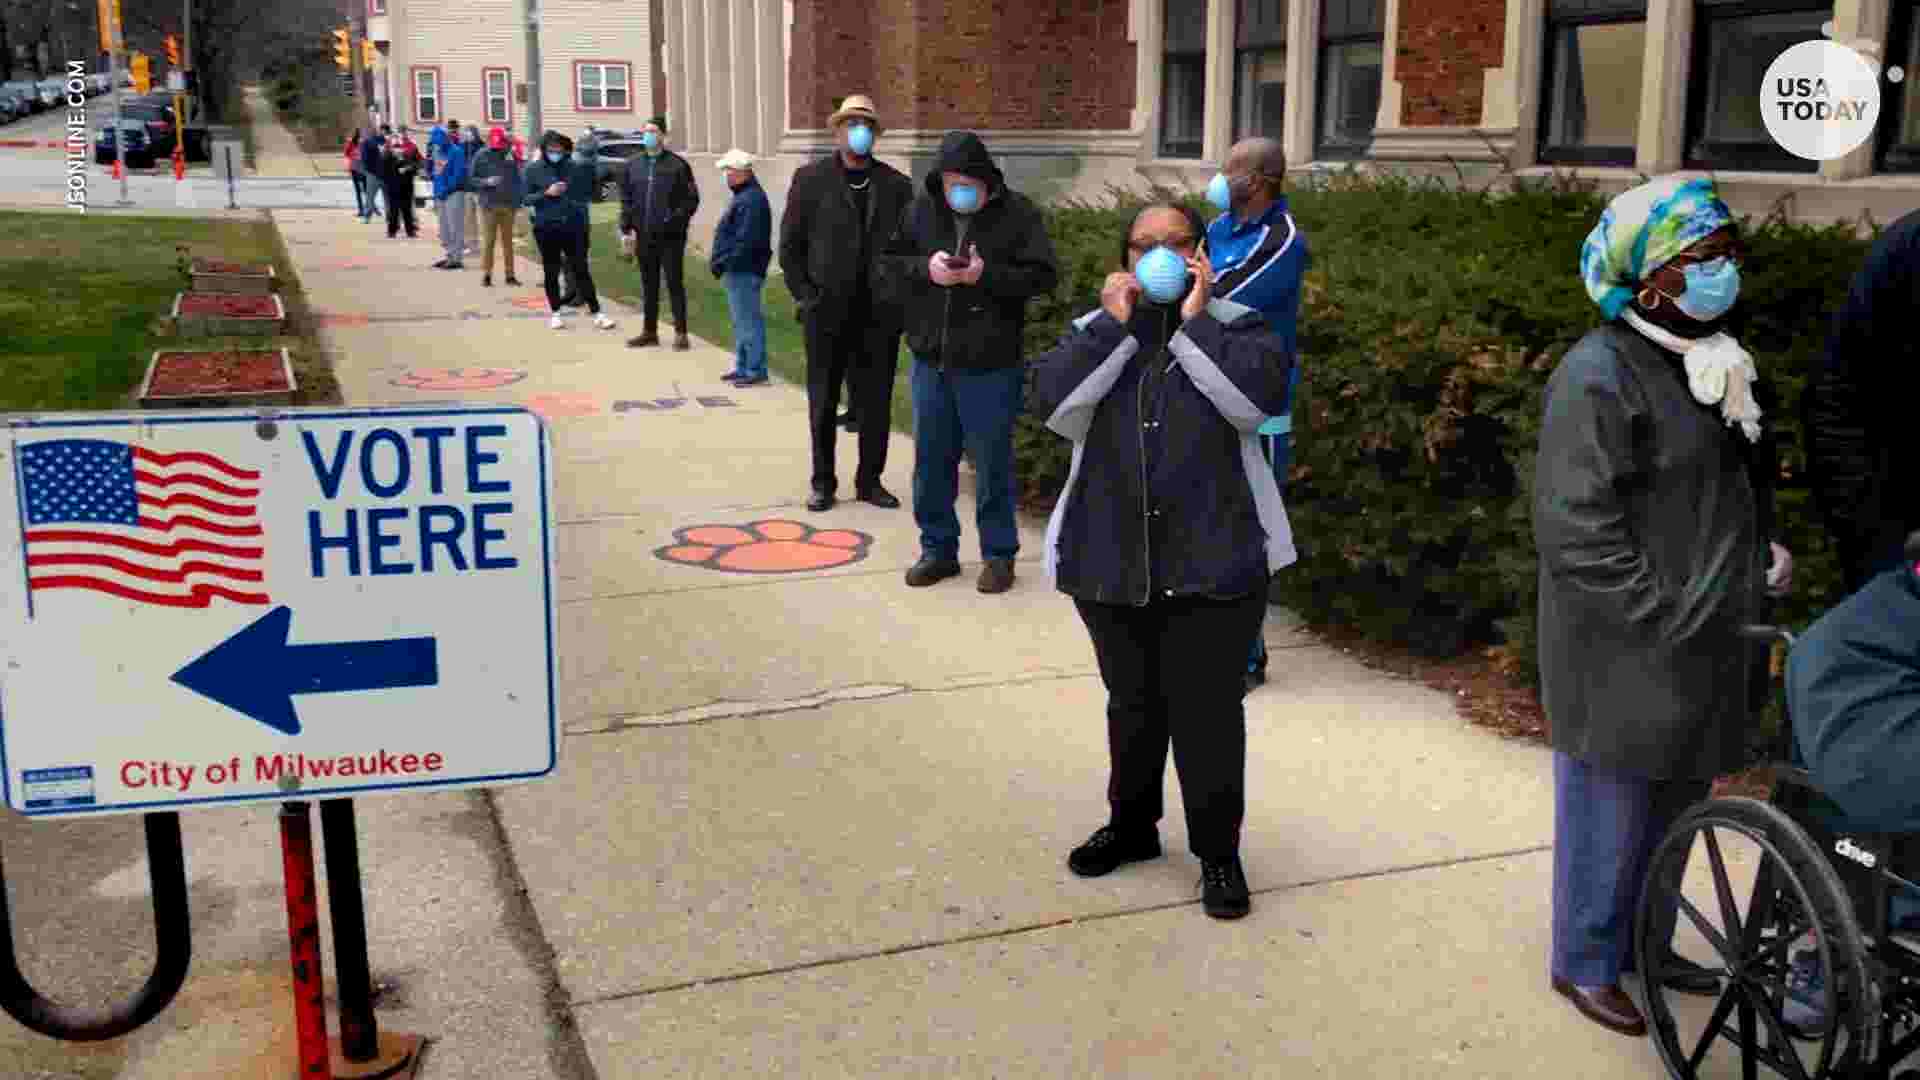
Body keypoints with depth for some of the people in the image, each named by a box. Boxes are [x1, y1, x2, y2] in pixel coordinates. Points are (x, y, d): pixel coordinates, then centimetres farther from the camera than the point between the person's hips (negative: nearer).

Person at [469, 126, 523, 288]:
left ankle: (510, 274, 14)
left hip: (509, 204, 2)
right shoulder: (481, 156, -1)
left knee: (508, 241, 8)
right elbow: (471, 179, 1)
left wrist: (518, 200, 6)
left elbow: (517, 178, 10)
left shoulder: (509, 155, 4)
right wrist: (486, 182, -16)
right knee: (489, 240, -2)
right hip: (490, 204, -2)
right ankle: (486, 274, 4)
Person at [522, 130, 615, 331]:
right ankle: (556, 313, 21)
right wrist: (546, 193, -15)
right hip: (546, 228, 0)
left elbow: (586, 193, 13)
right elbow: (525, 198, -2)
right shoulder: (534, 170, 0)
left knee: (581, 271, 0)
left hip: (572, 227, 0)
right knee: (551, 273, 9)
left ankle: (597, 313, 4)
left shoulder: (574, 169, 2)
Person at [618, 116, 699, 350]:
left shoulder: (677, 164, -6)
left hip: (670, 235, -5)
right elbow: (625, 199, 13)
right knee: (648, 285, 12)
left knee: (675, 283, -1)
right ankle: (649, 331, 21)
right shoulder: (633, 165, 8)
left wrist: (677, 220, -16)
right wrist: (626, 228, 6)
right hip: (644, 235, 5)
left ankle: (680, 333, 5)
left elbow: (691, 199, -6)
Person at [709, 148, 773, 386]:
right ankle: (742, 367, 26)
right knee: (740, 321, 17)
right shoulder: (742, 195, 16)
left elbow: (746, 241, -23)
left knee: (748, 321, -6)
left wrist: (723, 262, -18)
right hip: (737, 270, 11)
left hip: (745, 271, -11)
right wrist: (718, 260, 14)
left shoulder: (752, 199, -18)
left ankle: (755, 370, -1)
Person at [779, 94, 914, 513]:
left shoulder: (896, 185, 5)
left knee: (876, 403, 7)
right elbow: (790, 245, 2)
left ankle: (870, 480, 19)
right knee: (823, 404, 6)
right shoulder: (810, 179, 0)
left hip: (880, 316, 1)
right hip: (826, 315, -1)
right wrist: (805, 297, -4)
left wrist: (899, 300, -2)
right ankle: (823, 482, 18)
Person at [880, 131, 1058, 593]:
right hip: (930, 360, 4)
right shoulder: (922, 209, 3)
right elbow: (888, 260, 7)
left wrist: (986, 274, -23)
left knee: (992, 463, 5)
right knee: (931, 460, 12)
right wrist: (924, 268, -13)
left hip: (990, 365, -4)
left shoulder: (1018, 213, -8)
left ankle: (998, 553, 19)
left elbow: (1043, 276, -11)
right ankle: (937, 549, 26)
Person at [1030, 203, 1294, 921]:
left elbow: (1260, 395, -19)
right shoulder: (1094, 332, 8)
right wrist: (1115, 325, -14)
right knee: (1132, 704, 17)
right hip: (1112, 560, 3)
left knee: (1207, 710, 2)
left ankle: (1218, 852, 16)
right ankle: (1132, 825, 36)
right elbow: (1052, 402, -12)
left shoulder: (1235, 326, 1)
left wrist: (1194, 322, -15)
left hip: (1214, 561, -3)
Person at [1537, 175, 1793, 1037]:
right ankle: (1586, 962, 20)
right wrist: (1663, 618, -20)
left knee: (1675, 805, 19)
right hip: (1627, 657, -9)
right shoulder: (1599, 374, -17)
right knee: (1612, 811, 4)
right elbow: (1576, 527, -22)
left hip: (1701, 653, 9)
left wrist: (1764, 560, 10)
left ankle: (1648, 943, 36)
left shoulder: (1713, 360, 13)